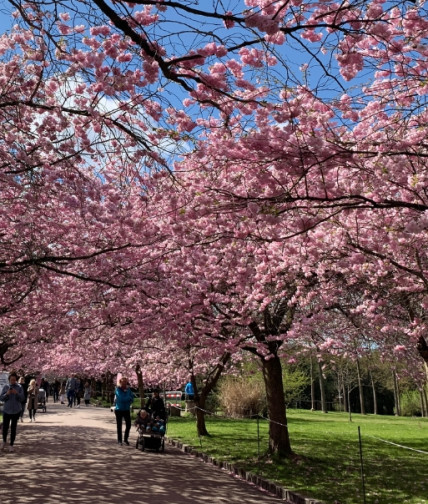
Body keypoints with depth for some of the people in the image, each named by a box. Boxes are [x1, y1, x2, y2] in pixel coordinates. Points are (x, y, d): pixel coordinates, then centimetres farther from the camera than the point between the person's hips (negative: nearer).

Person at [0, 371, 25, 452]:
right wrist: (7, 394, -18)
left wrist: (17, 393, -20)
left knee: (13, 428, 2)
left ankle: (11, 445, 14)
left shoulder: (19, 387, -2)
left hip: (16, 411, 0)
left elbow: (22, 399, -3)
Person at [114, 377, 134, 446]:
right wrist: (129, 398, -10)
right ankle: (119, 440, 18)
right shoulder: (117, 390, -10)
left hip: (127, 410, 3)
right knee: (119, 425, 7)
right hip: (119, 410, -3)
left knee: (128, 425, 1)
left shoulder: (128, 389, 3)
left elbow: (132, 398, 3)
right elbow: (122, 398, -21)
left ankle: (126, 439, 16)